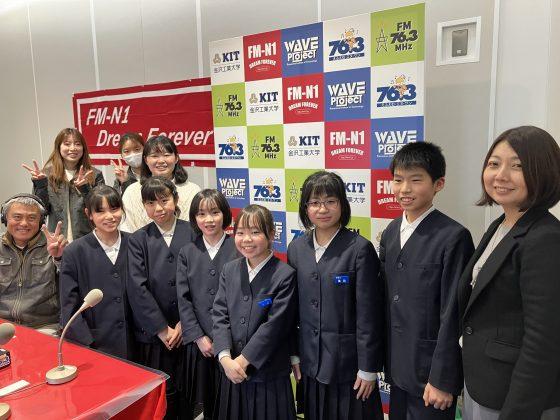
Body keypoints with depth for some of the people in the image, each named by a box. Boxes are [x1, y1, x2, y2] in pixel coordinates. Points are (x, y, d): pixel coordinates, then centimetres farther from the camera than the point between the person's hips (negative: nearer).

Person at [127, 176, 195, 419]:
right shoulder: (138, 240, 1)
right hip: (154, 334, 0)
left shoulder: (192, 233, -2)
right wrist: (162, 329, -8)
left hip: (187, 331, 0)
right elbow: (137, 289, -5)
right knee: (161, 395, 8)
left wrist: (184, 324, -6)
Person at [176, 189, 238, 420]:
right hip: (199, 341, 2)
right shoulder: (187, 252, 4)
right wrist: (199, 337, -5)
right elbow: (183, 299, 2)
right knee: (207, 401, 13)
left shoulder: (239, 249, -6)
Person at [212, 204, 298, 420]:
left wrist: (243, 361, -14)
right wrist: (226, 359, -13)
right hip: (232, 375, 4)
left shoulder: (285, 275, -13)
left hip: (270, 378, -4)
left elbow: (274, 326, -16)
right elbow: (220, 316, -1)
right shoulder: (229, 270, 3)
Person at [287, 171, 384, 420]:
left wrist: (368, 368, -10)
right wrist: (294, 355, 8)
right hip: (310, 361, 5)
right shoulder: (296, 248, 0)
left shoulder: (360, 249, -14)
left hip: (348, 361, -4)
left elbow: (368, 313, -13)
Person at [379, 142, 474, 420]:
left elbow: (452, 315, -17)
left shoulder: (454, 237, -17)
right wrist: (385, 359, 10)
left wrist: (442, 380, -14)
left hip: (430, 367, -6)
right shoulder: (390, 232, 3)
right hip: (397, 365, 6)